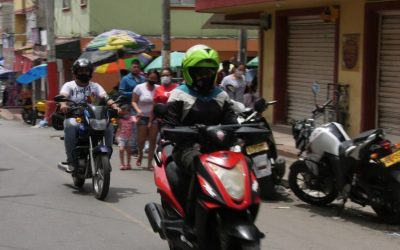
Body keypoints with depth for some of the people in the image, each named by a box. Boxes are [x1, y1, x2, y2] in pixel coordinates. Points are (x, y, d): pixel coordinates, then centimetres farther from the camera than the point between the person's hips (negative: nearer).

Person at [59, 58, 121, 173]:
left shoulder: (95, 86, 16)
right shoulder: (69, 85, 8)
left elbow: (105, 97, -1)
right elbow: (63, 95, -13)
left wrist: (114, 106, -22)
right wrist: (63, 104, -38)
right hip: (74, 117, -2)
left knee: (108, 125, -25)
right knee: (70, 126, -37)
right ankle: (70, 161, -27)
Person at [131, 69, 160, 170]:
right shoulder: (139, 87, 1)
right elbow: (134, 102, 1)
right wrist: (138, 110, -18)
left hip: (154, 117, 1)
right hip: (143, 116, -1)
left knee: (153, 139, -2)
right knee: (141, 139, -1)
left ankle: (149, 162, 7)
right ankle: (140, 154, 32)